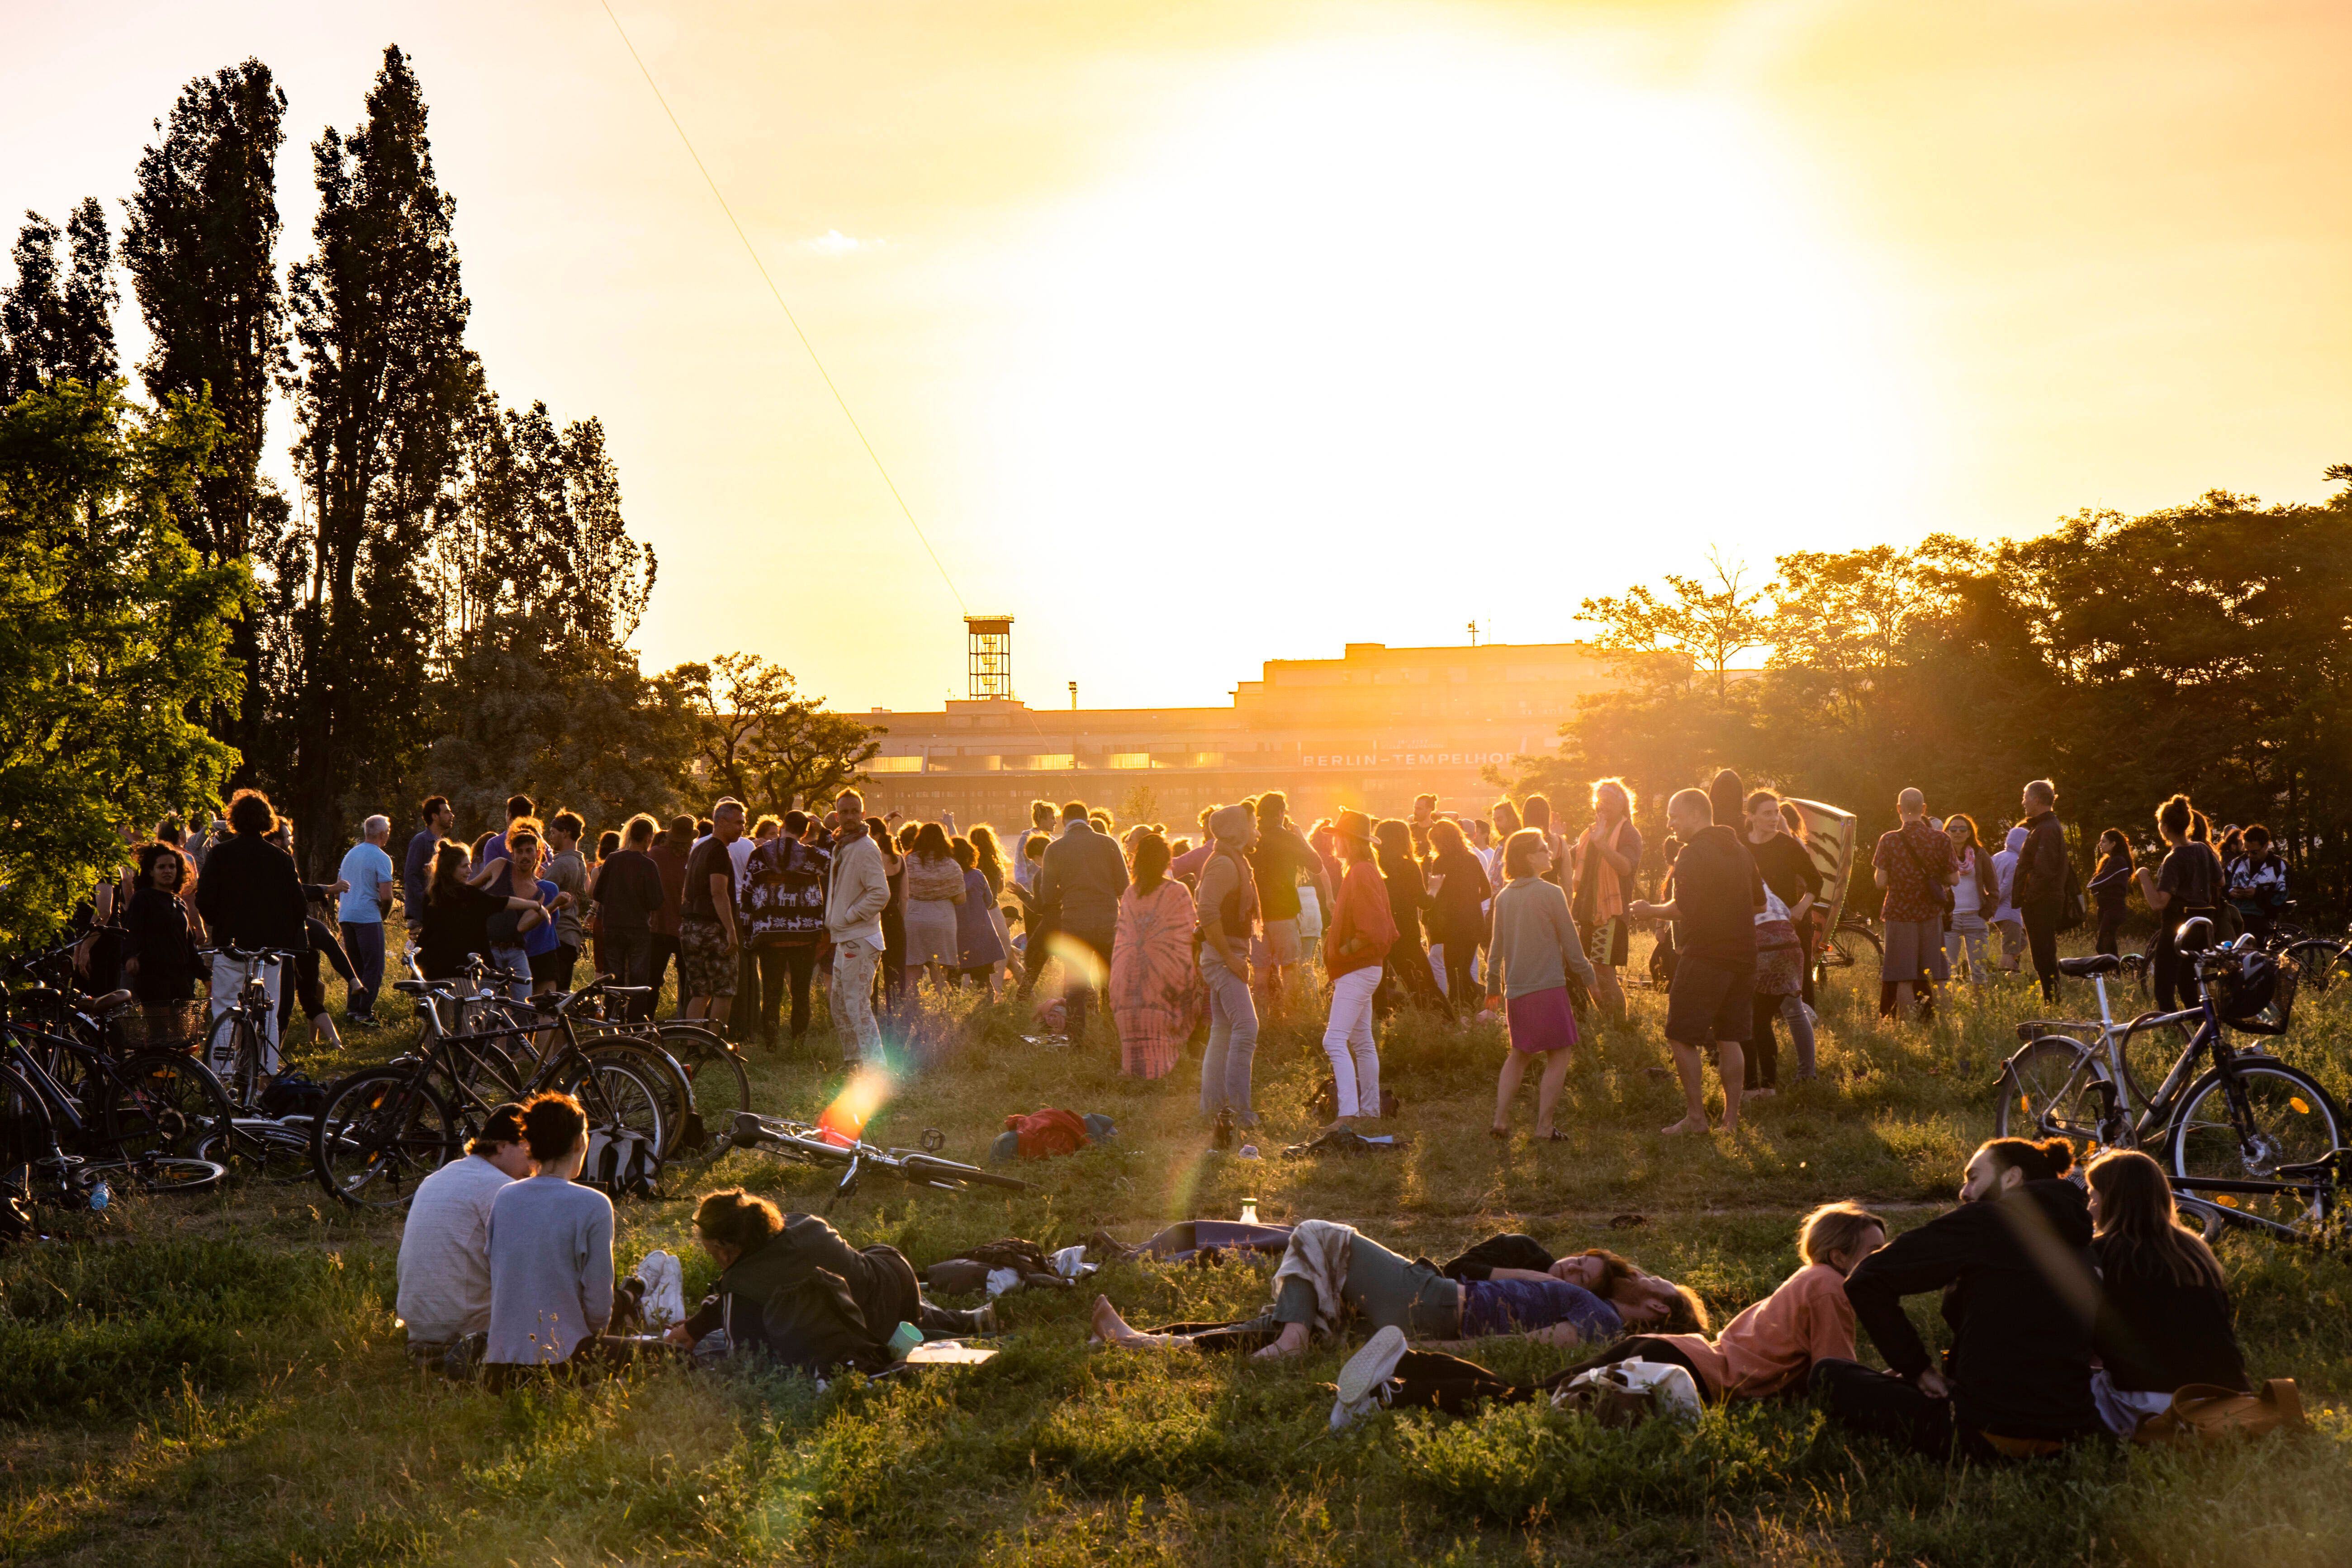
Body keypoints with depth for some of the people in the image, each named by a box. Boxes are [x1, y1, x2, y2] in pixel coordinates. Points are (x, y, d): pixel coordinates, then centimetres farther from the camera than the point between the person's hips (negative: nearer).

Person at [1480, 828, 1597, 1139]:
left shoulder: (1503, 897, 6)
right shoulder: (1551, 894, -10)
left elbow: (1496, 947, 13)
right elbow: (1571, 943, -4)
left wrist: (1493, 987, 23)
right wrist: (1588, 976, 9)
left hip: (1515, 991, 6)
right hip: (1549, 987, -6)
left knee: (1519, 1054, 20)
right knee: (1558, 1056, 3)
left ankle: (1501, 1119, 12)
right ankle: (1544, 1126, -3)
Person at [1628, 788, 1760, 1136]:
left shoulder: (1693, 854, -13)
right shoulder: (1738, 851, 13)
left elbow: (1684, 908, -22)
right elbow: (1759, 902, 21)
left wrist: (1651, 911, -6)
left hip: (1704, 957, -8)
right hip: (1741, 956, 8)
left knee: (1682, 1037, 0)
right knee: (1729, 1040, 10)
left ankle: (1696, 1117, -2)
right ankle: (1731, 1119, 9)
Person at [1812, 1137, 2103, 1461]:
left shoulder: (1982, 1222, -6)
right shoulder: (2079, 1243, 13)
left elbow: (1866, 1281, -10)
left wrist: (1918, 1368, 1)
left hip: (1989, 1438, -8)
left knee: (1829, 1374, 3)